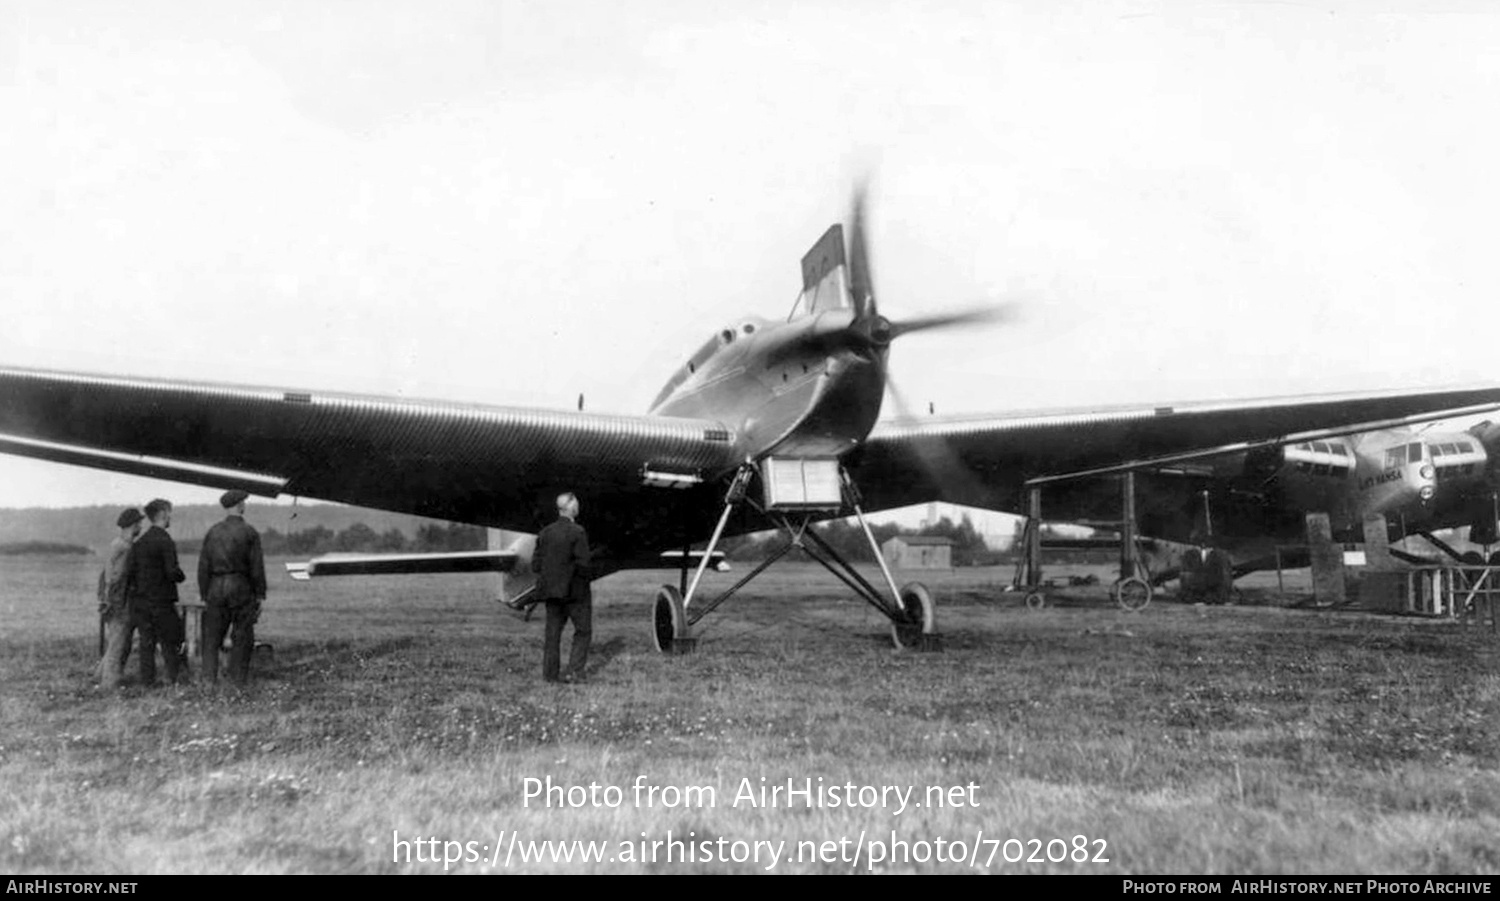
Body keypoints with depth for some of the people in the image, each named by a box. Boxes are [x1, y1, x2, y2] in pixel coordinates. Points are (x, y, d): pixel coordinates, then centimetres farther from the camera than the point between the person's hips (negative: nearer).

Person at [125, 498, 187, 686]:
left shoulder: (140, 541, 8)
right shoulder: (165, 541, -14)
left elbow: (129, 571, 8)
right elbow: (172, 571, -20)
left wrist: (129, 598, 16)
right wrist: (182, 576, 1)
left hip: (140, 599, 6)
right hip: (161, 600, -6)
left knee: (146, 641, 10)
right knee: (170, 642, 3)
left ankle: (147, 680, 11)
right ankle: (175, 677, 5)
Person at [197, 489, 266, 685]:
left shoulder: (213, 531, 4)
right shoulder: (250, 532, -5)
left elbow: (203, 566, 4)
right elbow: (257, 567, -6)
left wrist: (203, 595, 10)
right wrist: (260, 595, 0)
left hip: (216, 588, 3)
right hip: (241, 588, -3)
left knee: (212, 638, 9)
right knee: (242, 638, 5)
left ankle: (209, 679, 6)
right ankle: (239, 681, 5)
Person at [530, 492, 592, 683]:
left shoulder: (545, 533, 5)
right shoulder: (577, 532, -13)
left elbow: (536, 565, 5)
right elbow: (582, 564, -18)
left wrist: (549, 577, 14)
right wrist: (584, 582, -3)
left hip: (551, 590, 6)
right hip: (574, 590, -5)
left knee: (553, 632, 11)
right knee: (583, 631, 6)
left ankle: (550, 673, 11)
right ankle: (575, 671, -1)